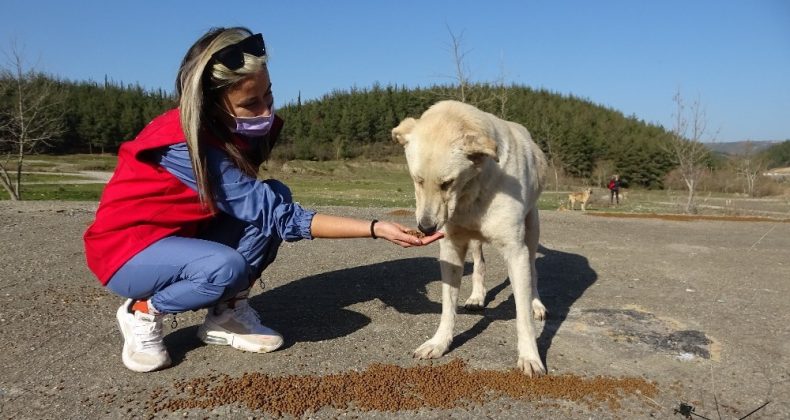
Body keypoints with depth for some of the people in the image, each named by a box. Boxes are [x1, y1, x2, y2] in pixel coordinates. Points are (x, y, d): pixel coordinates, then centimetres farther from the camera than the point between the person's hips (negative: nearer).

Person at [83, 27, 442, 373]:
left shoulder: (234, 128, -10)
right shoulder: (185, 144, -33)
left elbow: (271, 207, 2)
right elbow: (282, 218, -34)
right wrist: (377, 229, -35)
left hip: (182, 235, 7)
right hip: (125, 248, -7)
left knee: (273, 197, -17)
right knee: (226, 268, -37)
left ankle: (226, 313, -3)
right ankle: (143, 312, -4)